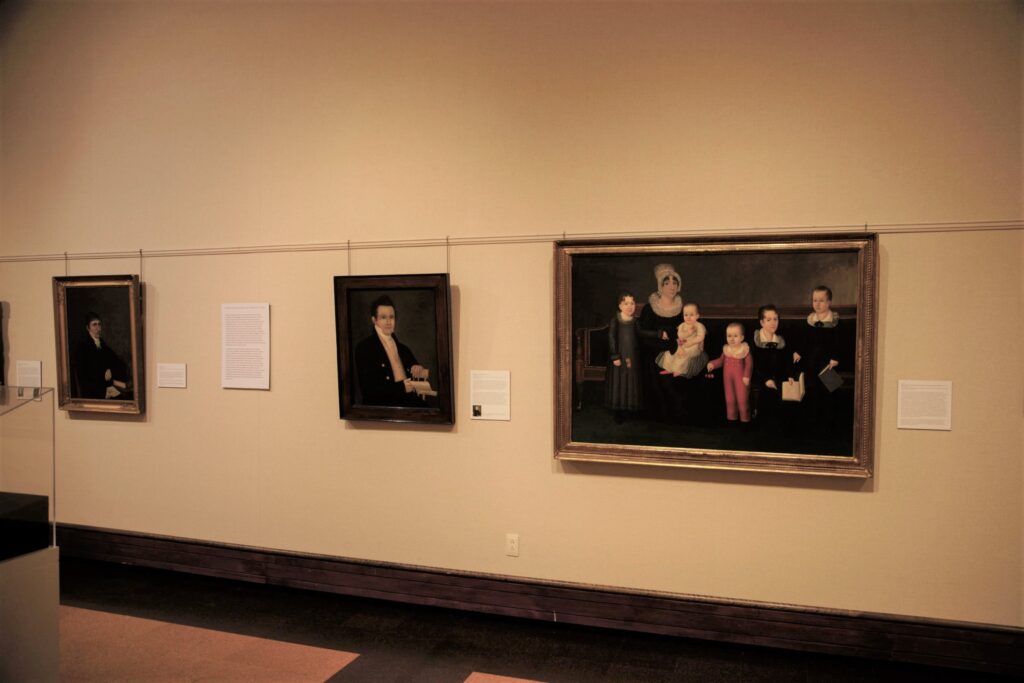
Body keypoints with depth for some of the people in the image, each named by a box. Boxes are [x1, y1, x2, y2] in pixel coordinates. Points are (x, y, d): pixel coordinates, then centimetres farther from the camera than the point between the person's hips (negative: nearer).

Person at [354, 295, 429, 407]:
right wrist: (401, 387, -11)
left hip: (411, 406, 5)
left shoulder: (403, 349, 19)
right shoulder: (364, 347, 1)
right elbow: (368, 388, -8)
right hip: (382, 409, -5)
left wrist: (419, 371, 2)